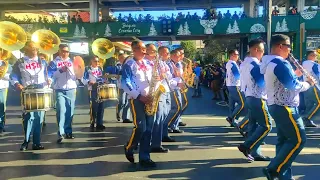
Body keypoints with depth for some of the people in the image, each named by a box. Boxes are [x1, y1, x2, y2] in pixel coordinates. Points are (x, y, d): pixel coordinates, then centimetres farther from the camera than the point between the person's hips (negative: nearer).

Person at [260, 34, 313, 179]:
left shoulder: (269, 62, 13)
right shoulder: (280, 63, -19)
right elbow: (293, 86, -21)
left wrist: (295, 74, 13)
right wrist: (309, 83, -4)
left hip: (276, 106, 10)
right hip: (284, 107, -10)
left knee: (284, 139, 12)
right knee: (298, 140, -6)